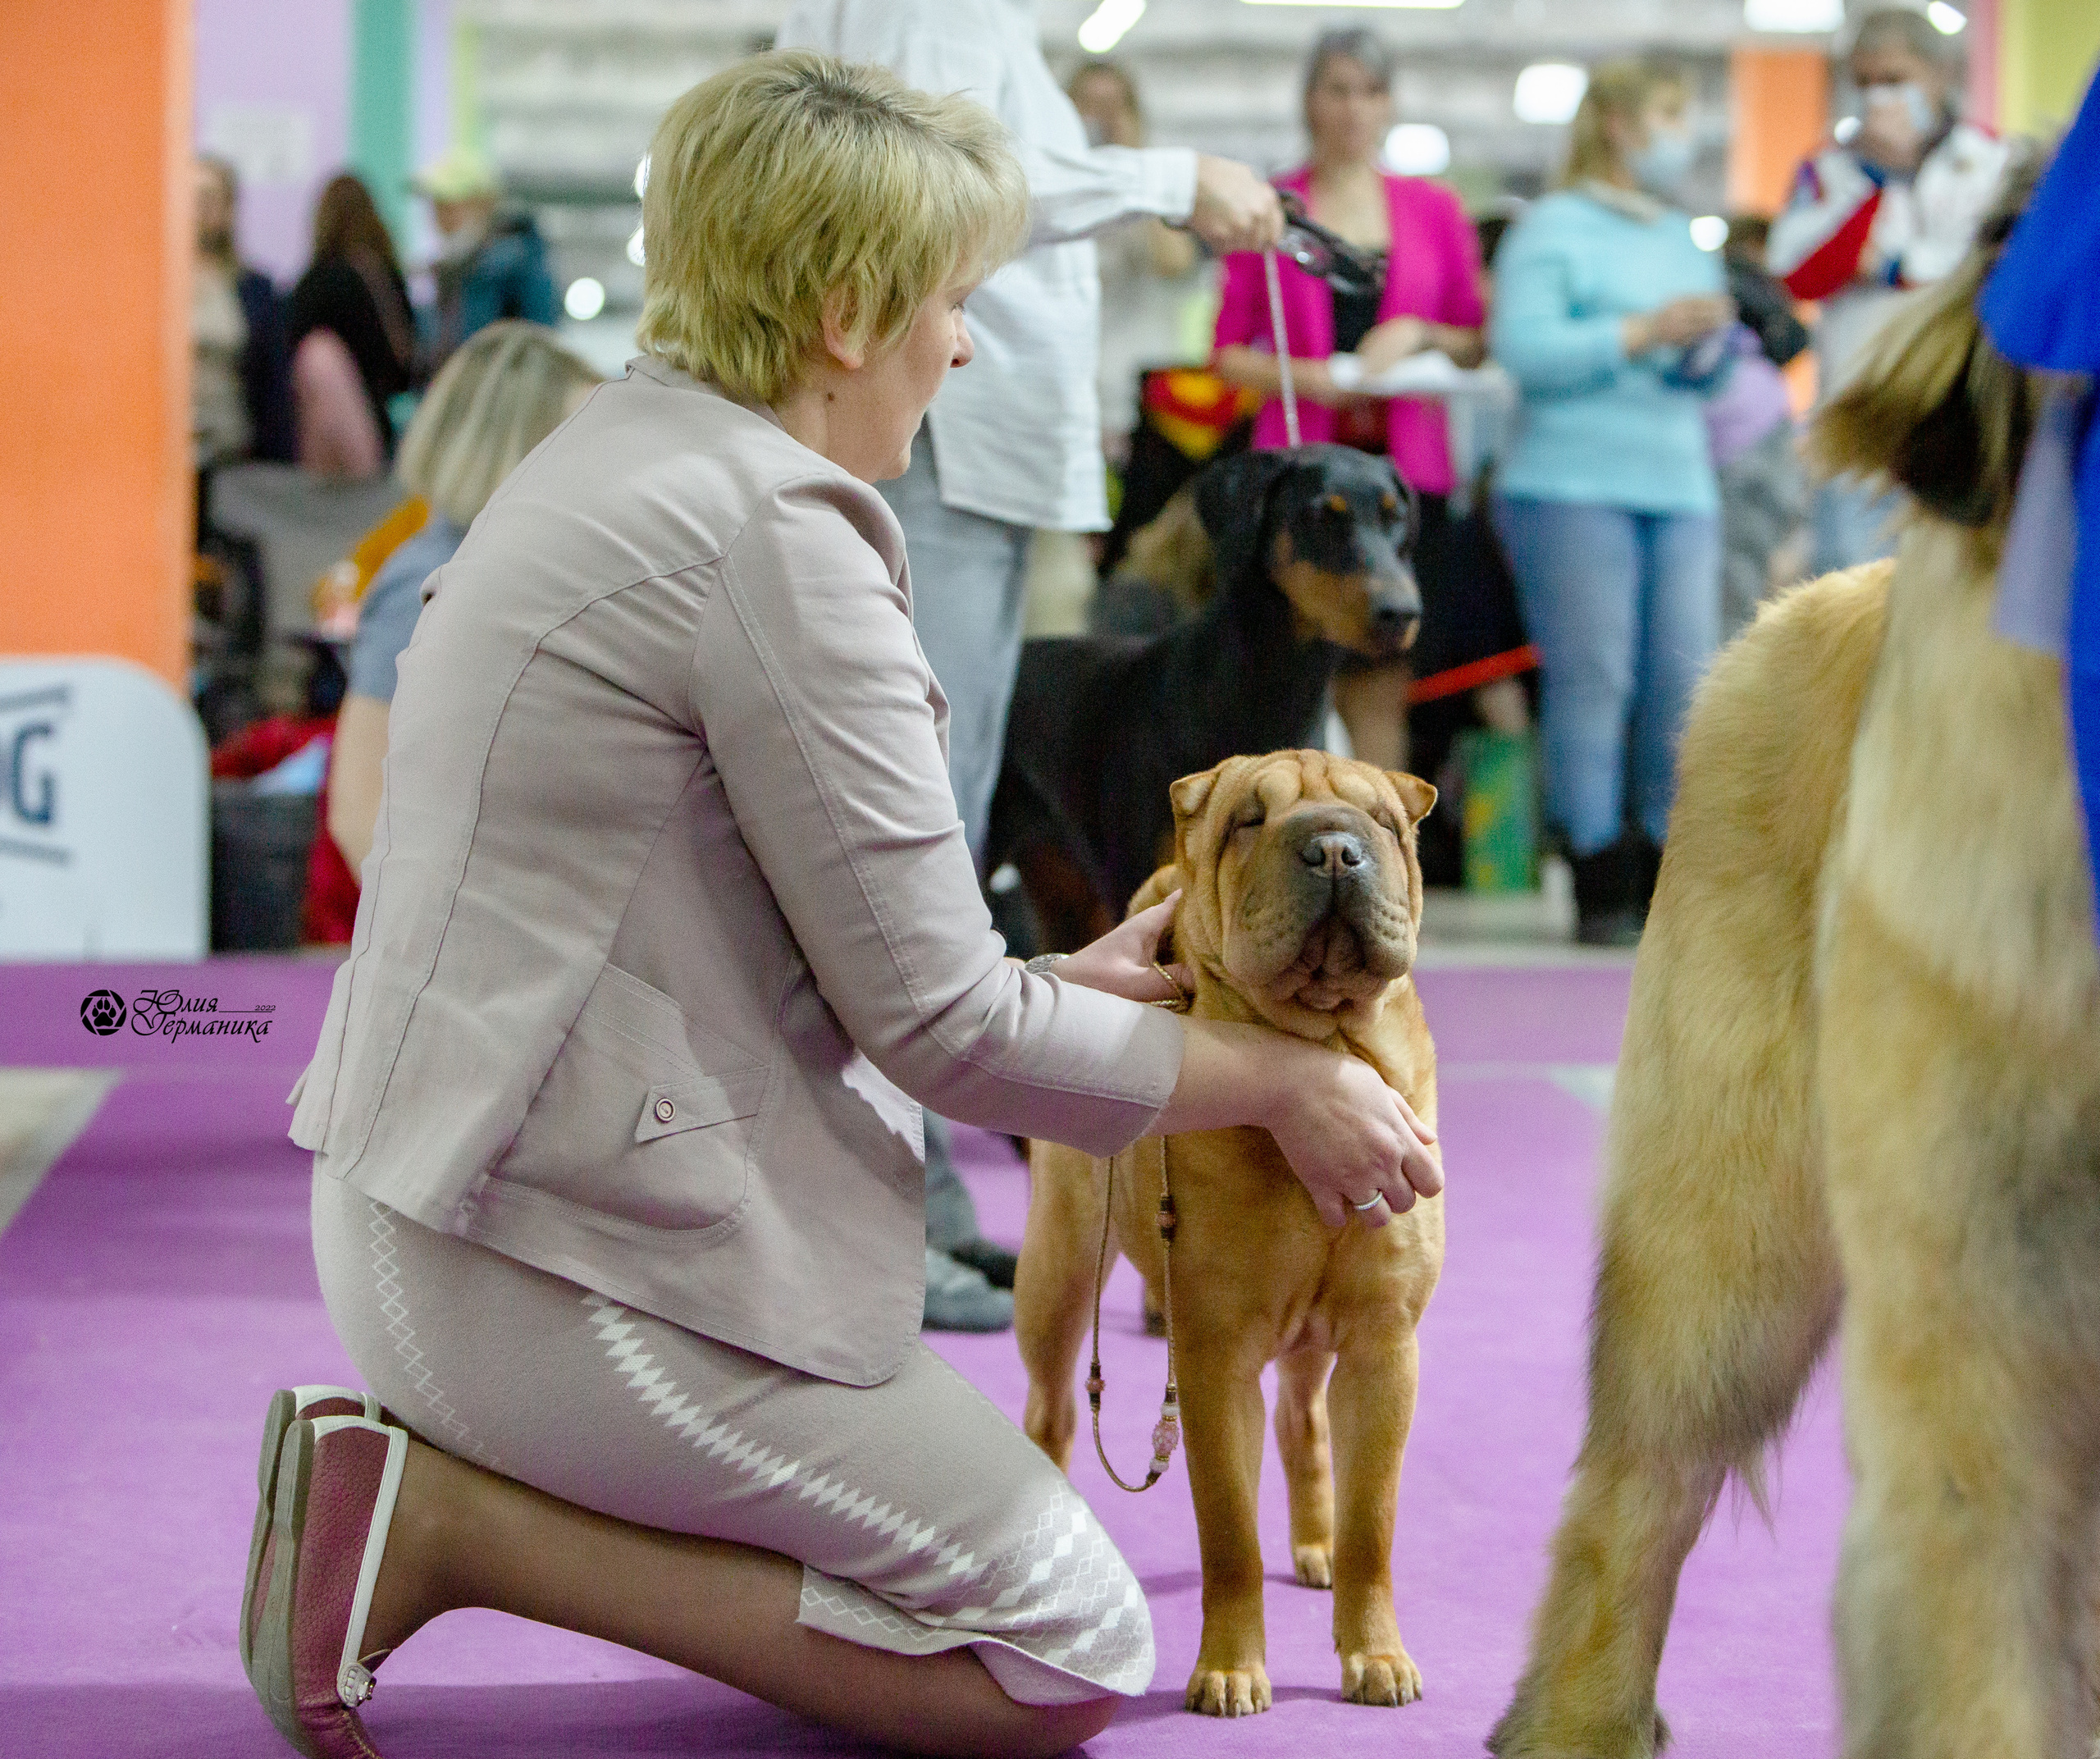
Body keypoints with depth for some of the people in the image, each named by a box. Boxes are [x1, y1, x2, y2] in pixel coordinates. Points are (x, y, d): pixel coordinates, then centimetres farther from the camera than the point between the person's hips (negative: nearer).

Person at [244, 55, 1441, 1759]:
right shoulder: (775, 534, -18)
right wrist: (1275, 1077, -1)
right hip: (576, 1270, -10)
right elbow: (938, 1024, -15)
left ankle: (437, 1470, 8)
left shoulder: (627, 456, 13)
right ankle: (450, 1523, -8)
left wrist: (1065, 984, 21)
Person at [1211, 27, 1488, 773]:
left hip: (1403, 466, 1)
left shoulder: (1435, 209, 11)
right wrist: (1302, 375, -10)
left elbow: (1476, 344, 14)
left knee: (1381, 686, -1)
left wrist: (1417, 334, -5)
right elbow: (1228, 353, 7)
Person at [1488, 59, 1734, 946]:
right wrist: (1642, 332, -14)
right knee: (1592, 682, -7)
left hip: (1679, 487, 6)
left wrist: (1709, 346, 2)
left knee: (1686, 686, -1)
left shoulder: (1684, 239, 22)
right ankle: (1601, 889, -5)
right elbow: (1522, 347, -12)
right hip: (1574, 485, -6)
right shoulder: (1554, 227, 2)